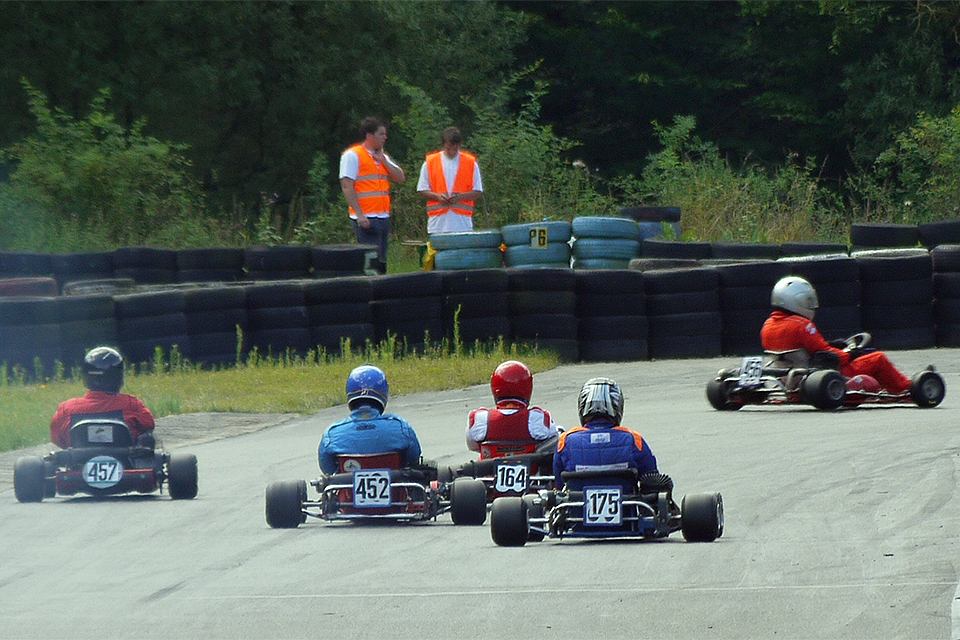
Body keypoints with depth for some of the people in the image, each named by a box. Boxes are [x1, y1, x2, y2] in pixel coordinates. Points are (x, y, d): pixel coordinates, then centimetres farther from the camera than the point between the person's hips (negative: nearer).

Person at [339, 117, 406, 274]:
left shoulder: (383, 156, 20)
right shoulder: (353, 155, -4)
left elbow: (401, 177, 12)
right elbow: (347, 185, -12)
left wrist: (383, 160, 0)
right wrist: (359, 214, -20)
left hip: (383, 217, 8)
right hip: (366, 219, -8)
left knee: (381, 262, 7)